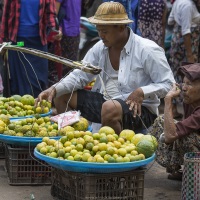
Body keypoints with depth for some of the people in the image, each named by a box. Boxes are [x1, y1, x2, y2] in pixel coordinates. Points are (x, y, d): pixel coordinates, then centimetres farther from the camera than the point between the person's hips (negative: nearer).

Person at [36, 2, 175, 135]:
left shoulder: (147, 50, -15)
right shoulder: (100, 47, 4)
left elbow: (168, 84, -13)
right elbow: (80, 75, 4)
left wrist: (142, 92, -29)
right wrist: (54, 89, -13)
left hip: (137, 109, -7)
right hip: (104, 100, 7)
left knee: (110, 108, -40)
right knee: (61, 96, 3)